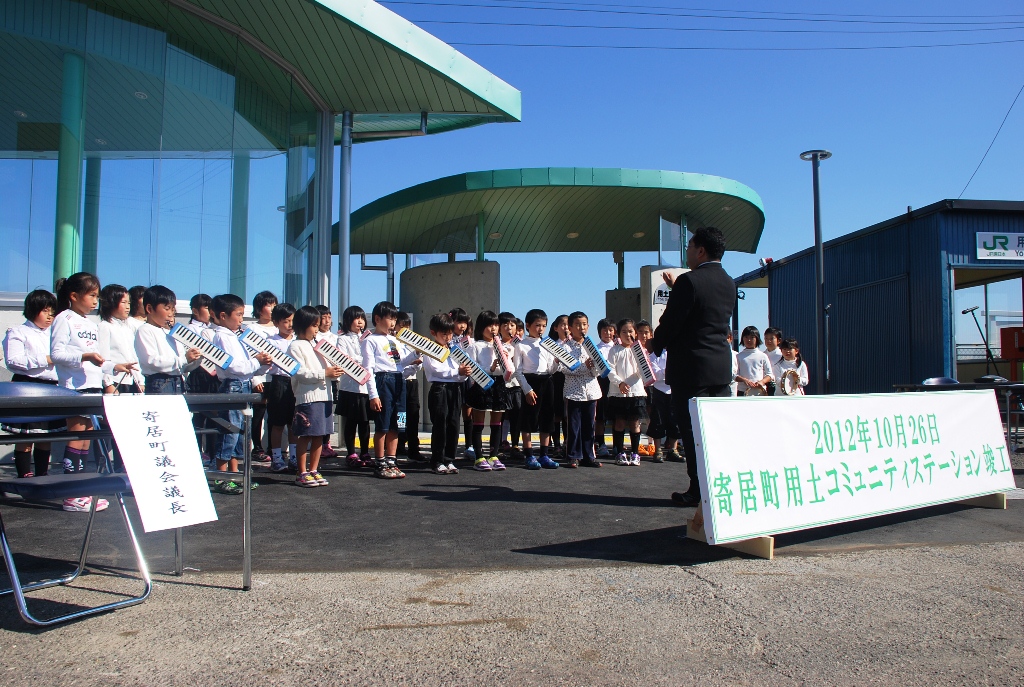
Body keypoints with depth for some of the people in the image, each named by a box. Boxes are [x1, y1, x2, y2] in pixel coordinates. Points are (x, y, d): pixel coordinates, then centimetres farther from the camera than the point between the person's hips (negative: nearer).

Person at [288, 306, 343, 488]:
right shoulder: (296, 346, -4)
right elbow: (300, 373, -13)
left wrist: (335, 371, 2)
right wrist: (324, 373, -18)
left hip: (324, 395, 7)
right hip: (307, 396, -7)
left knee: (319, 436, 10)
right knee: (304, 437, -1)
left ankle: (313, 471, 19)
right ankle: (302, 473, 9)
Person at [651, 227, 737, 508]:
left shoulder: (689, 281, -14)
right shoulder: (729, 283, 11)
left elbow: (670, 323, -12)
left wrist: (656, 346, 7)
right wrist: (676, 288, 24)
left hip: (690, 367, -7)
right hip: (721, 367, 7)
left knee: (693, 431, 0)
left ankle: (699, 490, 4)